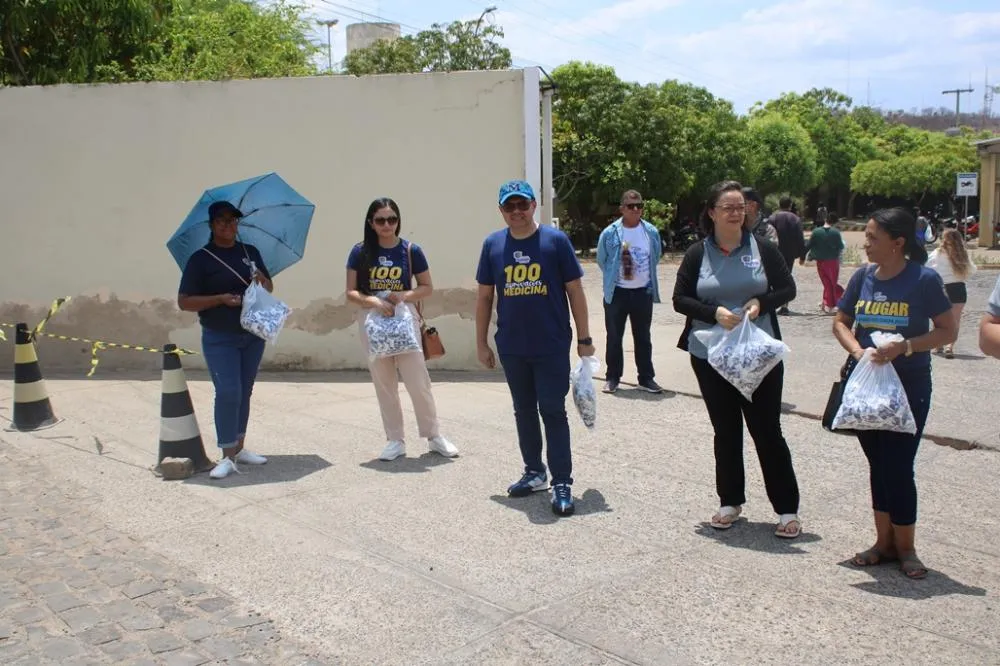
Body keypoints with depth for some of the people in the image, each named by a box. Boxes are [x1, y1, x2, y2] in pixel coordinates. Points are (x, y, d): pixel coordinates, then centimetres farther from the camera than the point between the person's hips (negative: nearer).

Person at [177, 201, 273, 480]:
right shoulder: (201, 259, -5)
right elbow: (184, 302, -8)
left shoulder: (250, 252, 8)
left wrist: (262, 280, -8)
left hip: (253, 335, 5)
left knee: (244, 392, 11)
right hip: (219, 339, -5)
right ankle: (228, 457, -3)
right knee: (228, 393, -11)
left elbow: (269, 287, 16)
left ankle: (239, 447, 23)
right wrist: (221, 299, -19)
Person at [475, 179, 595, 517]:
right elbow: (484, 297, 8)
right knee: (524, 412, 15)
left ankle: (562, 483, 7)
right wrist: (481, 343, 7)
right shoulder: (493, 244, 2)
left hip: (552, 347, -3)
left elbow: (575, 291, -2)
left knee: (553, 412, -1)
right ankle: (534, 472, 30)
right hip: (511, 348, 3)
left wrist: (584, 339, -3)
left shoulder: (556, 240, -6)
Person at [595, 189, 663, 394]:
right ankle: (612, 377, 17)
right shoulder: (609, 233, -10)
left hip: (643, 292, 2)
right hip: (617, 292, -2)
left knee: (643, 337, 10)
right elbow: (602, 261, 4)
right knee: (614, 337, 6)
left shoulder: (651, 232, -3)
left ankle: (646, 378, 19)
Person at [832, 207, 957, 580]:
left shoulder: (924, 279, -11)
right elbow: (840, 322, 9)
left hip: (908, 388, -4)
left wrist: (904, 347, -22)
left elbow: (947, 331, -8)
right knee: (878, 465, 13)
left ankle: (905, 547, 17)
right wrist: (857, 350, -10)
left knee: (898, 468, -2)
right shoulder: (863, 276, 1)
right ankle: (884, 542, 26)